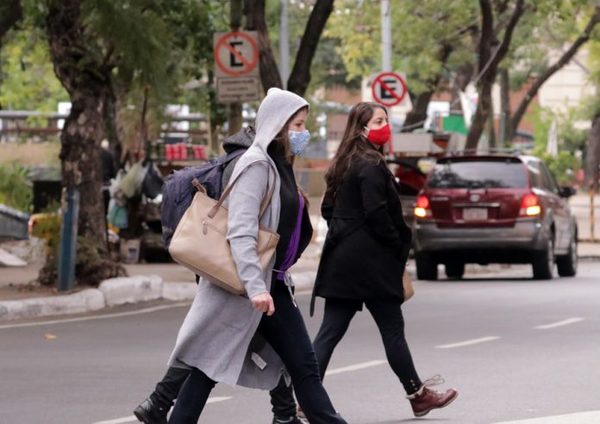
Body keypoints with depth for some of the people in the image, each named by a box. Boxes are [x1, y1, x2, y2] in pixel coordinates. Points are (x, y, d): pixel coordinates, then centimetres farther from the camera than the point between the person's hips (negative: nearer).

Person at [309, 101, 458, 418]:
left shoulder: (343, 164, 15)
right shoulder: (371, 166, -13)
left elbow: (328, 209, 19)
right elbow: (376, 213, -19)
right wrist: (398, 247, -8)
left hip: (341, 258, 8)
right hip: (370, 259, -8)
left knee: (331, 331, 4)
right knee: (392, 328, 3)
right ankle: (417, 395, 13)